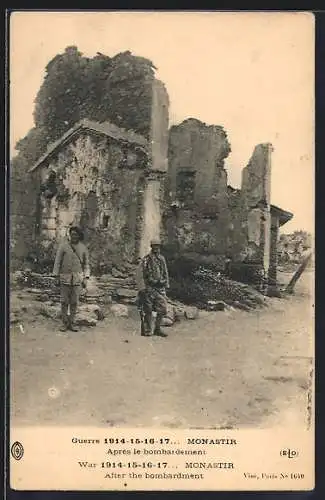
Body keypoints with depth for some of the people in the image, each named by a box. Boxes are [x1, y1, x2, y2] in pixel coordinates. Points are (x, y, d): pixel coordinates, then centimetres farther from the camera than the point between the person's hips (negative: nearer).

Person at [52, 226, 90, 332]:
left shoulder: (83, 248, 3)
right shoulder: (63, 246, -4)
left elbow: (86, 264, 7)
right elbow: (57, 262, -1)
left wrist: (86, 278, -2)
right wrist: (56, 277, -5)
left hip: (78, 278, 1)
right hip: (65, 277, -1)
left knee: (74, 301, 4)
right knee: (64, 301, 3)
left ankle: (72, 323, 13)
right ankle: (65, 323, 13)